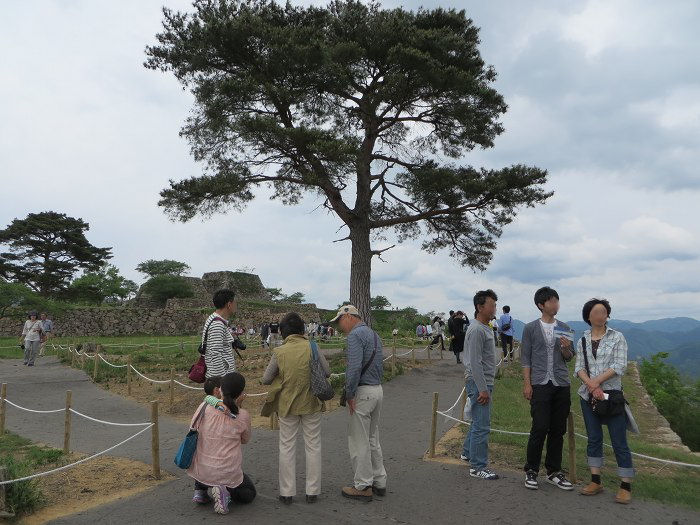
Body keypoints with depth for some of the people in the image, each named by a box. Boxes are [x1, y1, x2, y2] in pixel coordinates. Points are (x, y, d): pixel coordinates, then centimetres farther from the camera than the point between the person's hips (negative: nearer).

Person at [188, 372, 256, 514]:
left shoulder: (205, 407, -12)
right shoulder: (243, 416, -14)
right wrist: (239, 407, -2)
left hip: (201, 471, 3)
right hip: (229, 473, -3)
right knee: (249, 494, 25)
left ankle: (201, 489, 18)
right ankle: (226, 492, -5)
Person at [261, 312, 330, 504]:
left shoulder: (279, 352, -11)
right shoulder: (312, 347, -11)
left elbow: (266, 379, -5)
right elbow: (327, 372, -4)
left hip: (287, 405, 0)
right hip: (311, 403, 0)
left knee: (287, 447, 13)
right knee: (313, 446, 13)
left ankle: (287, 492, 19)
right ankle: (312, 492, 19)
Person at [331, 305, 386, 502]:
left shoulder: (355, 335, -15)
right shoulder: (374, 334, 15)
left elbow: (354, 368, -24)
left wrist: (350, 395, -16)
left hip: (363, 392, -9)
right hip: (378, 390, 9)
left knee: (359, 441, 2)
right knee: (373, 439, 18)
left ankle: (363, 487, 11)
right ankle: (379, 482, 25)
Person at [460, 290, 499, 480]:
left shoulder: (486, 328, 14)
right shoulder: (476, 330, -19)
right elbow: (475, 363, -22)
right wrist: (483, 389, -22)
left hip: (484, 383, 10)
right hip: (478, 383, -10)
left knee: (479, 422, 21)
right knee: (482, 426, -5)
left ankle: (467, 453, 36)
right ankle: (478, 467, 3)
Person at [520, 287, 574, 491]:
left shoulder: (564, 328, 11)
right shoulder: (531, 328, 1)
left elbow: (569, 358, 15)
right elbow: (526, 358, 1)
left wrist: (566, 349, -7)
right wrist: (526, 384, -6)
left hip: (562, 385, 4)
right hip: (540, 384, -4)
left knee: (558, 430, 9)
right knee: (539, 428, -6)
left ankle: (554, 472, 22)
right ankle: (531, 471, 9)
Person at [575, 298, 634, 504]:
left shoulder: (617, 337, -1)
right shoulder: (582, 340, 8)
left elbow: (620, 366, -9)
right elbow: (579, 367, 2)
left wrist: (597, 381, -15)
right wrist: (591, 385, -14)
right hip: (588, 395, 3)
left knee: (619, 441, -2)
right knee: (594, 439, 9)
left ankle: (626, 486, 7)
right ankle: (596, 481, 18)